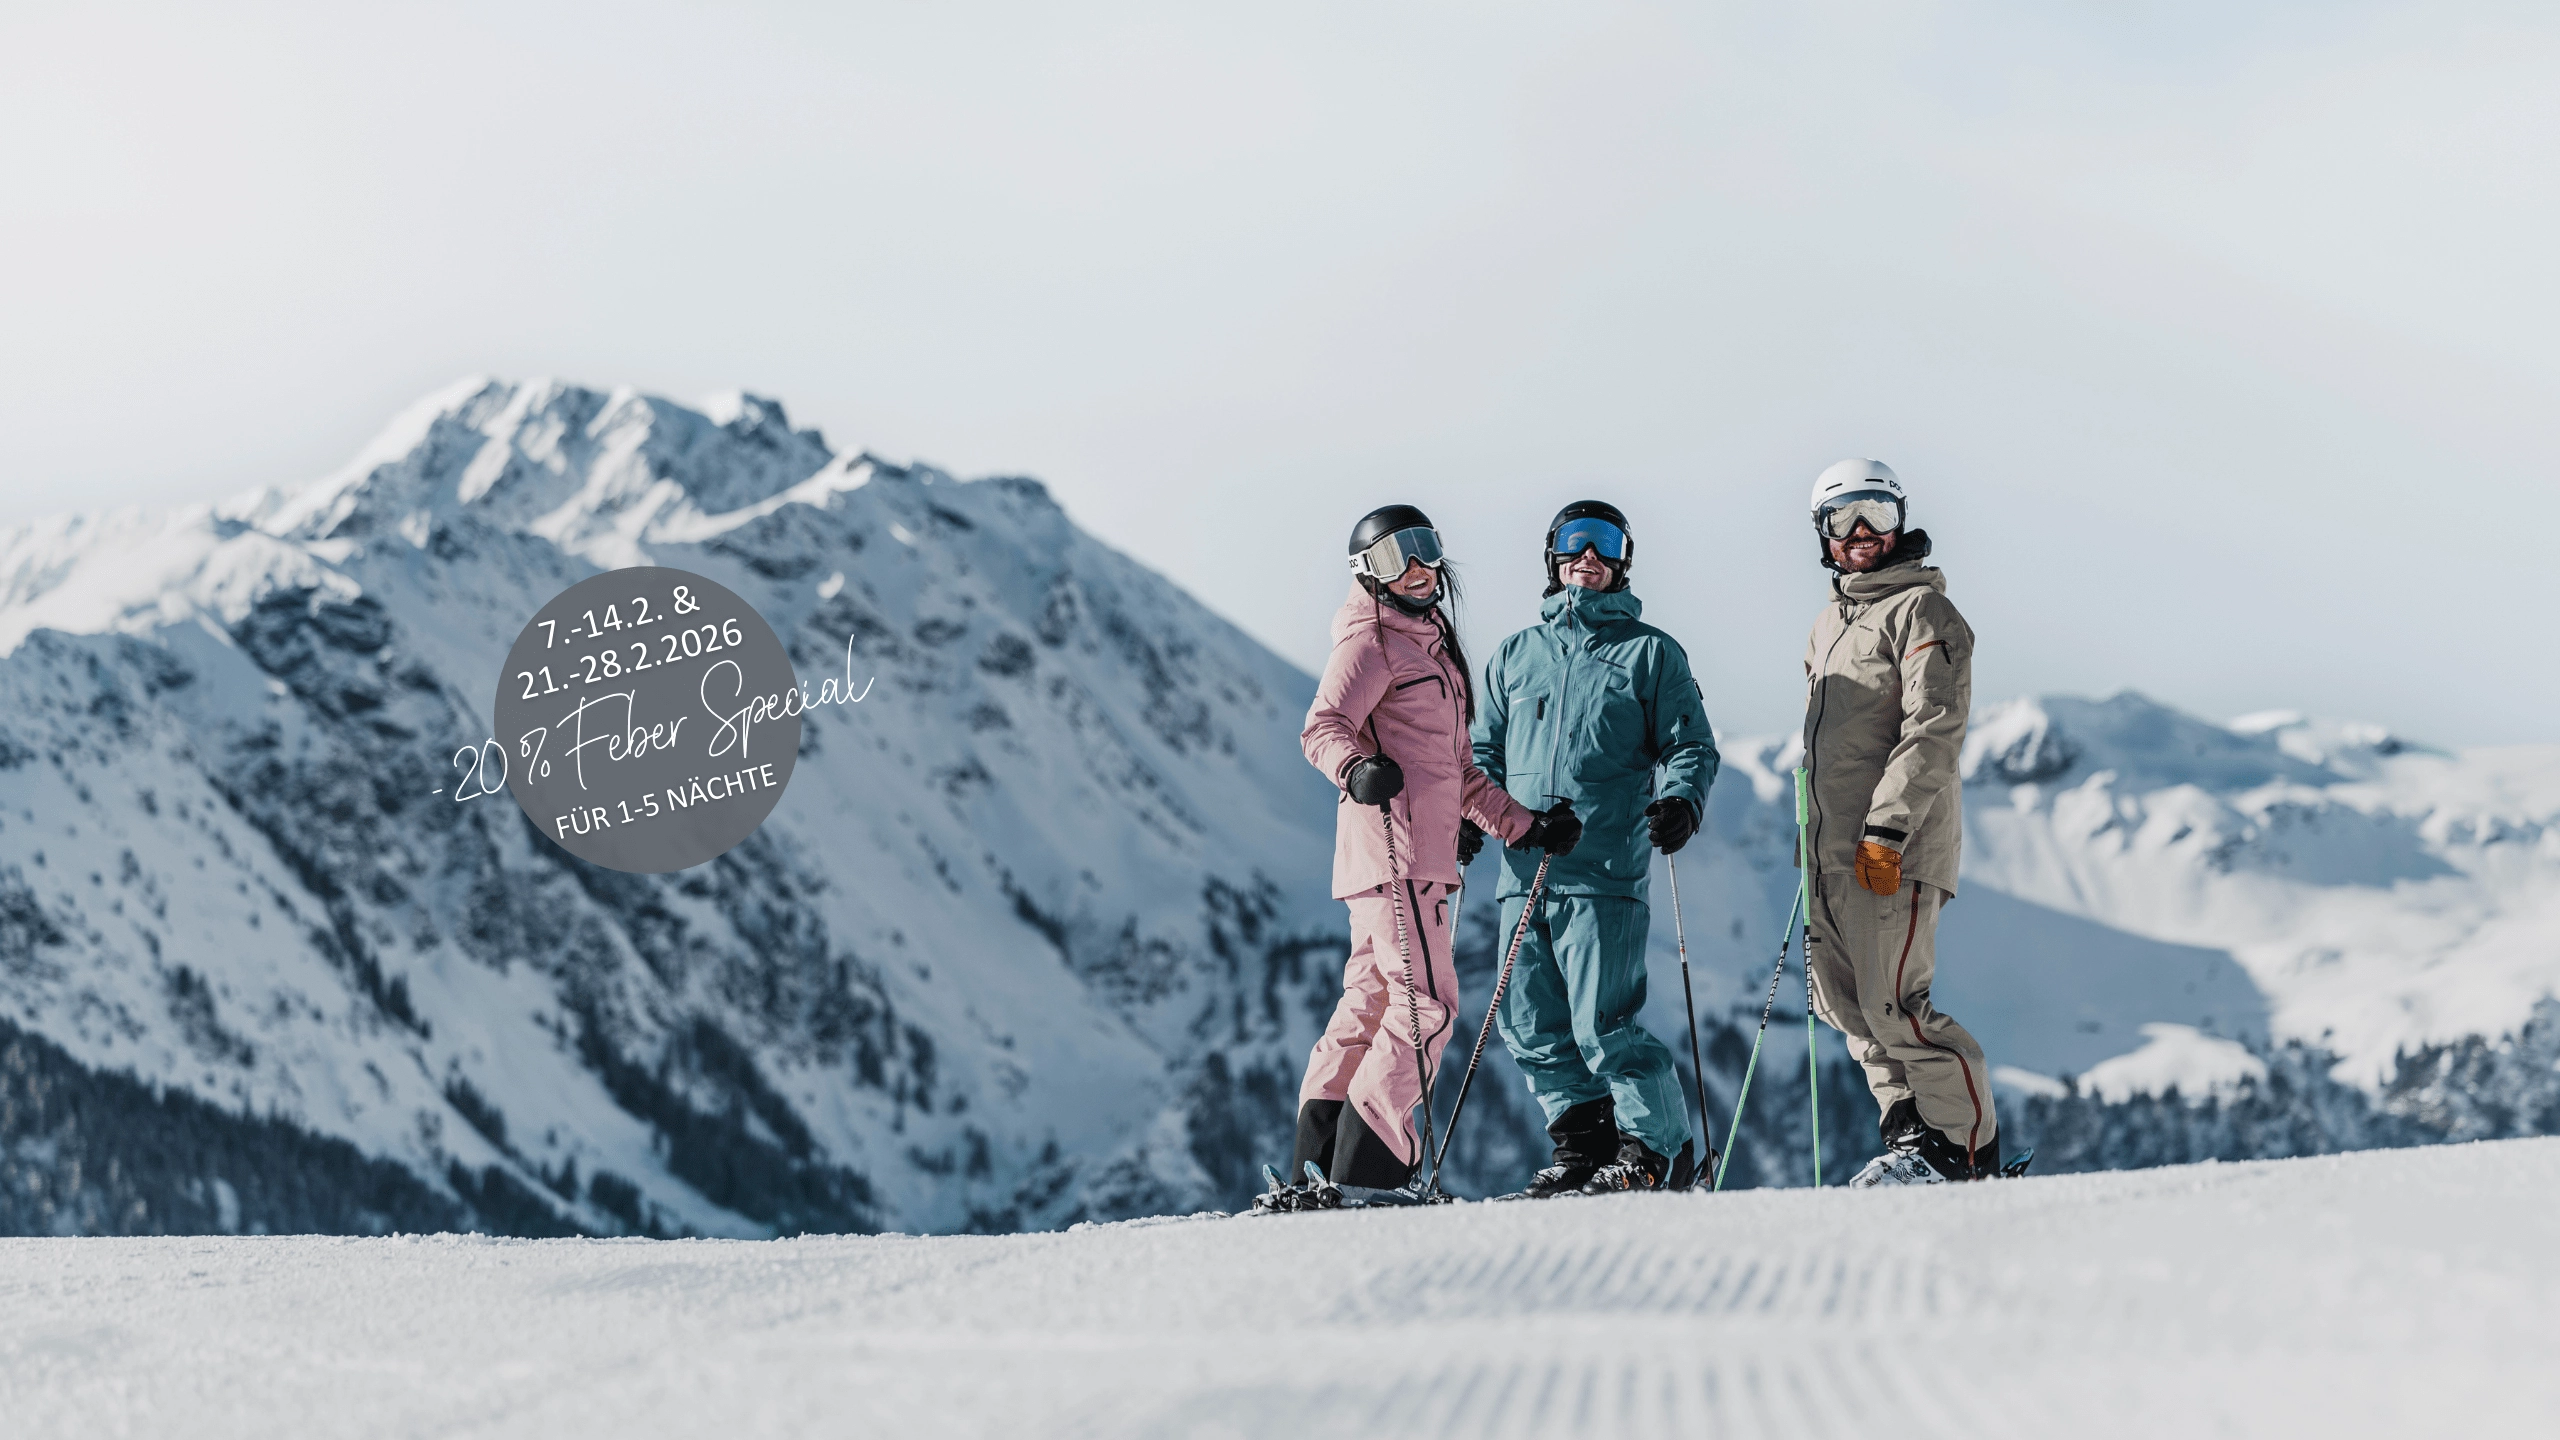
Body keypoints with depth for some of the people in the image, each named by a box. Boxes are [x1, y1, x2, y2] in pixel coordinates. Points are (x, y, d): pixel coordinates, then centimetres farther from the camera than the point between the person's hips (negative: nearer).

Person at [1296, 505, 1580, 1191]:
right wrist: (1356, 767, -38)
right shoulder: (1370, 640, -3)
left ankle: (1317, 1166, 10)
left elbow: (1458, 772, 29)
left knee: (1370, 1003, 9)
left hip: (1424, 853, 10)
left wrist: (1525, 824, 24)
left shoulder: (1432, 645, 25)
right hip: (1391, 850, -10)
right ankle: (1368, 1167, -15)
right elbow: (1323, 727, -18)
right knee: (1427, 1003, -14)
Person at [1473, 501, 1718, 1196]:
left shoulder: (1651, 653, 9)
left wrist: (1681, 800, -15)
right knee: (1534, 1027, 4)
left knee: (1602, 1025, -10)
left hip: (1606, 873, -5)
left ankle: (1659, 1148, 4)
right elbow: (1485, 747, 23)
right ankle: (1584, 1144, 17)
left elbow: (1690, 745, 5)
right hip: (1523, 871, 5)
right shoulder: (1515, 654, 19)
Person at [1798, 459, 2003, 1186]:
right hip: (1834, 850, 9)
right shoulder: (1830, 622, 20)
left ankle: (1968, 1146, -2)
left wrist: (1885, 828, -21)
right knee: (1844, 1002, 7)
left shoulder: (1921, 610, -6)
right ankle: (1911, 1129, 17)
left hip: (1895, 850, -9)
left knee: (1892, 1005, -12)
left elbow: (1934, 730, -15)